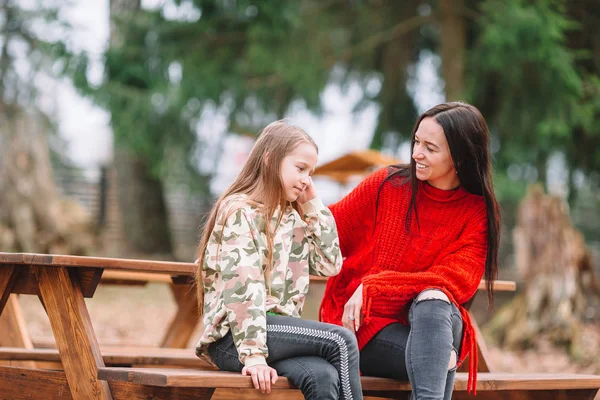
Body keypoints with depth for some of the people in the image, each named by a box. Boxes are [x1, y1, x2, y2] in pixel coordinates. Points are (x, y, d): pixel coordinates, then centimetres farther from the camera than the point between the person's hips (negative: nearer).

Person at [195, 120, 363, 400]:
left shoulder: (293, 217, 19)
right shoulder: (240, 211, -6)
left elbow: (330, 264, 16)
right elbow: (241, 285, -17)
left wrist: (312, 205, 11)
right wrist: (253, 354, -25)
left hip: (277, 330, 6)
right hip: (233, 338, -6)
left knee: (324, 376, -25)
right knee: (341, 341, -20)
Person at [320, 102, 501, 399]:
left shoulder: (477, 212, 0)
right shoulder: (387, 184, 1)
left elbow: (457, 281, -11)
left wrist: (373, 287, -18)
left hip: (436, 321, 1)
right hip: (365, 326, -1)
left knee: (432, 300, -36)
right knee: (440, 358, -33)